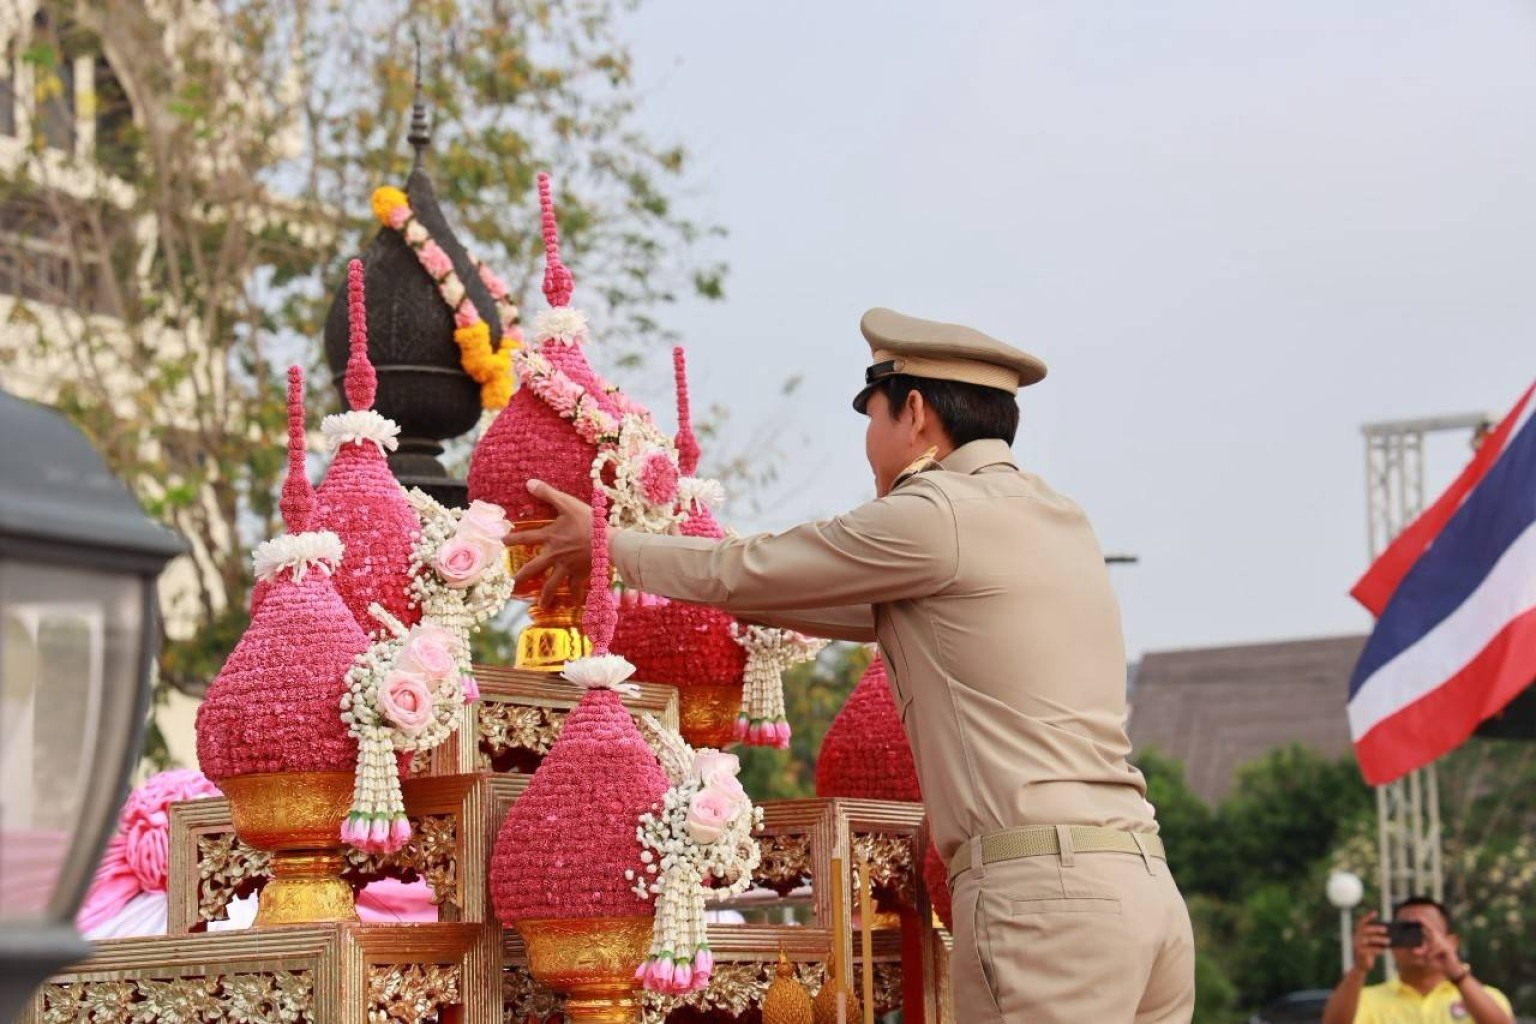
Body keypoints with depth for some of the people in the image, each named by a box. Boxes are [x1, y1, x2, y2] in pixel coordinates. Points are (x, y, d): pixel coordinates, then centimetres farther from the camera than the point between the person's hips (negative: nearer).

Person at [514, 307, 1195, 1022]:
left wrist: (605, 546, 23)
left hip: (1040, 888, -8)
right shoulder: (1057, 519, 22)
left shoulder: (934, 515, -4)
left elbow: (741, 574, 6)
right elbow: (869, 612, 32)